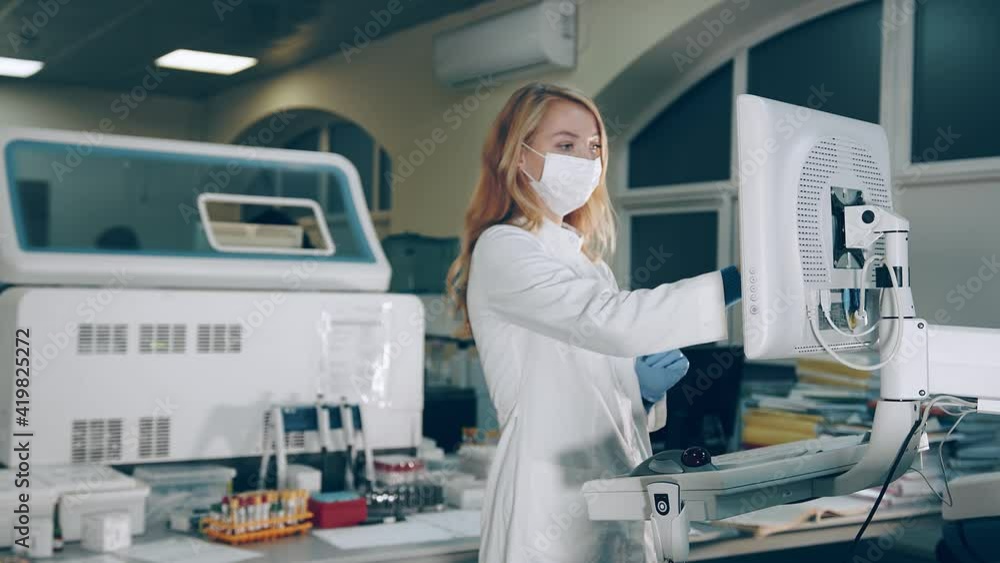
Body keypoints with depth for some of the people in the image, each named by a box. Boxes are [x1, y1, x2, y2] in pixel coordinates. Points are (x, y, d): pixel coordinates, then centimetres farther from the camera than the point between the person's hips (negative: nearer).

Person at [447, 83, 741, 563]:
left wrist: (645, 389, 1)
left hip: (615, 494, 8)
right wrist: (739, 281, -28)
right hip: (552, 500, -8)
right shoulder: (503, 251, -8)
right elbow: (609, 320, -25)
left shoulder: (586, 262, 18)